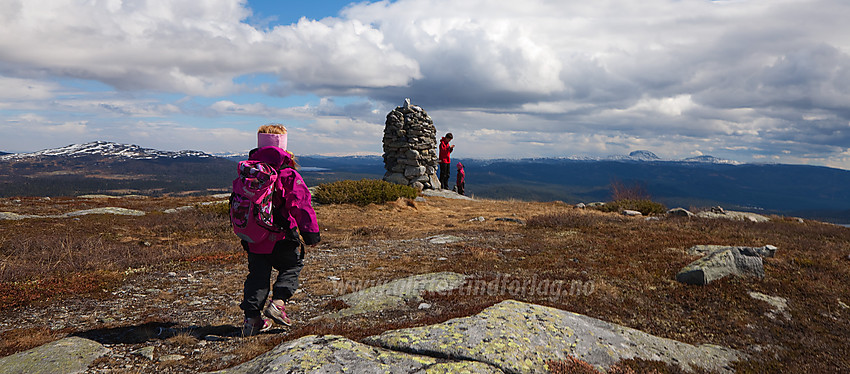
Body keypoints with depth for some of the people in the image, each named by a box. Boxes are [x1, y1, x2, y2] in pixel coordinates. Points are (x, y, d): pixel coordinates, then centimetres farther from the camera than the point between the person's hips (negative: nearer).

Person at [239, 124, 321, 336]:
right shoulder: (288, 175, -11)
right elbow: (301, 205, -13)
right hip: (280, 238, -5)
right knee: (292, 266, 15)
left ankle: (252, 318, 9)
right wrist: (311, 232, -6)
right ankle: (277, 302, 0)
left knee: (257, 274, 12)